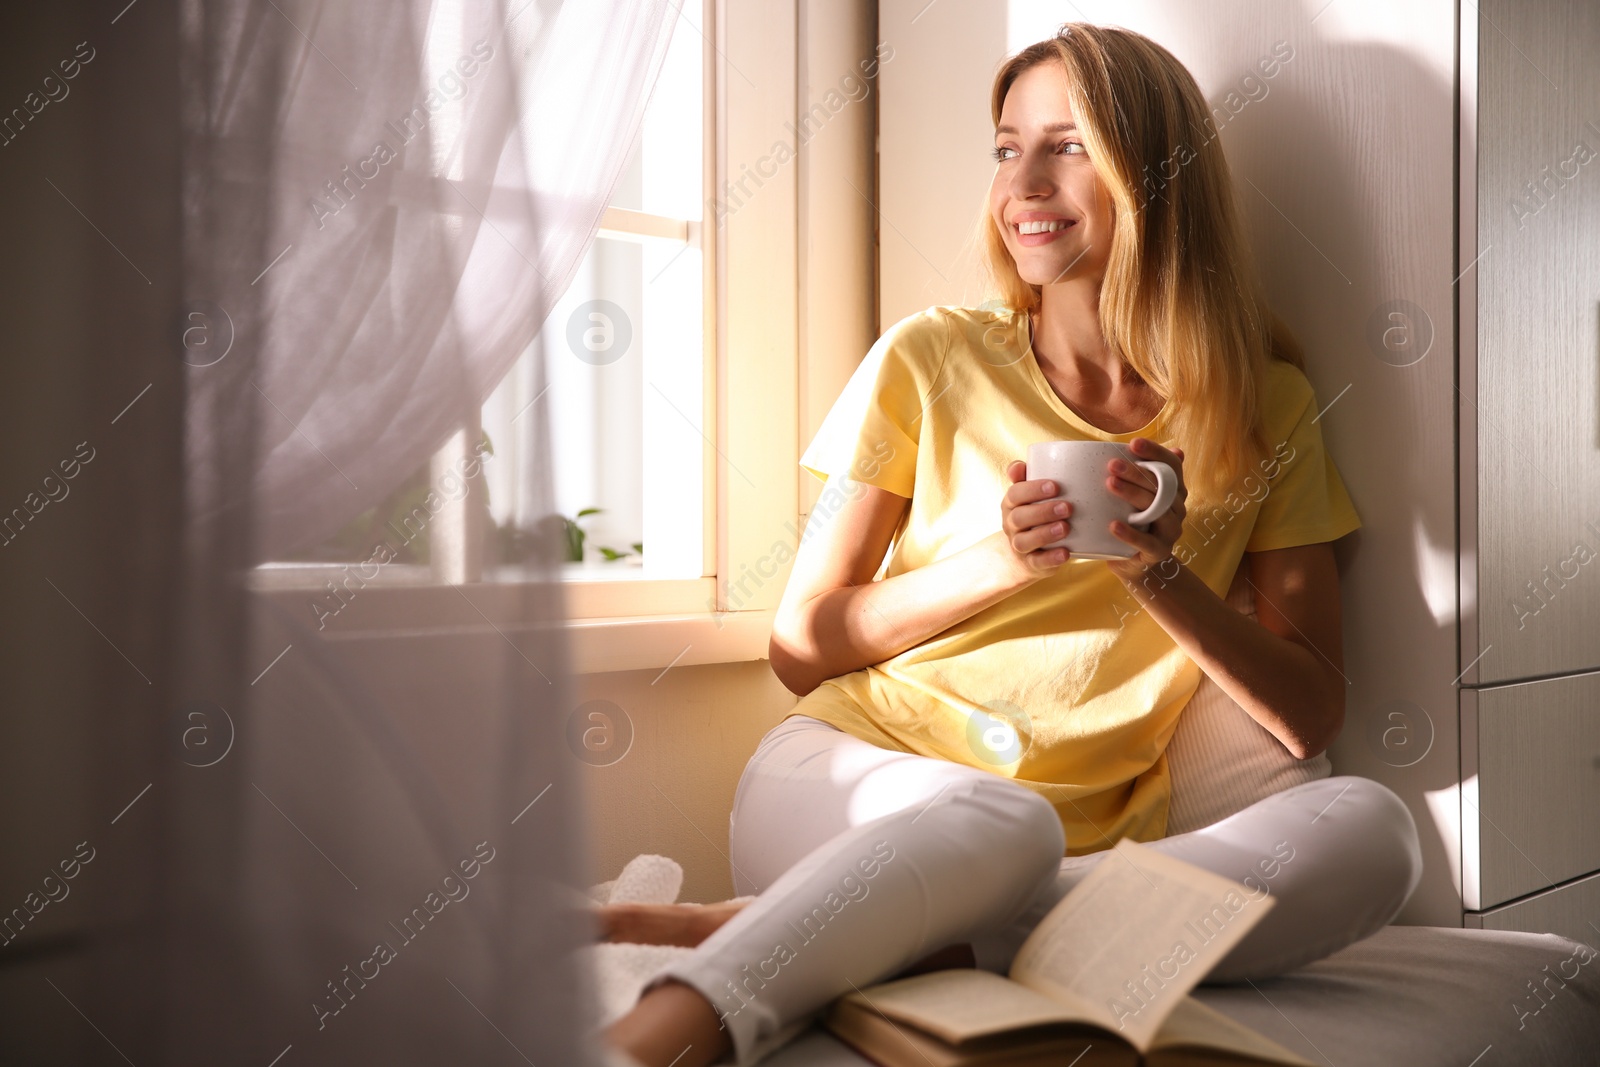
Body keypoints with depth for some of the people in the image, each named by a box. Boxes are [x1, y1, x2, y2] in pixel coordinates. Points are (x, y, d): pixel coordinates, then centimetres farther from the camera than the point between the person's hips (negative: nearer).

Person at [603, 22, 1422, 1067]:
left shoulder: (1263, 407, 8)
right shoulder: (933, 358, 5)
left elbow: (1312, 718, 6)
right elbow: (801, 648, 6)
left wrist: (1160, 572, -10)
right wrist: (992, 566, -10)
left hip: (1086, 850, 3)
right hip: (853, 776, -2)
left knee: (1371, 826, -27)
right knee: (999, 822, -36)